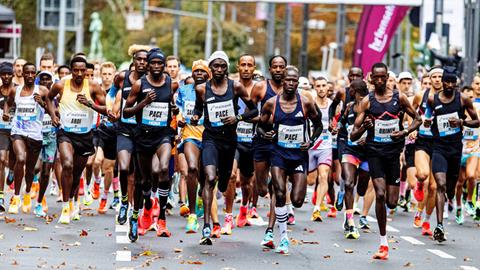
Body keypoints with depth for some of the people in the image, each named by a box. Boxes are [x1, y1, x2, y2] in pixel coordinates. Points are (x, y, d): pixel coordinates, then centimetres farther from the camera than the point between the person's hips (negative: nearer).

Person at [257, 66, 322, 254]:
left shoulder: (306, 103, -3)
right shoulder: (272, 103, -2)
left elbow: (318, 125, 11)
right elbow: (260, 124, 10)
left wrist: (311, 141, -5)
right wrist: (264, 134, -12)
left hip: (299, 154, 0)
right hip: (279, 153, 0)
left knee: (297, 201, -6)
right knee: (280, 195, -14)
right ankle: (283, 238, -3)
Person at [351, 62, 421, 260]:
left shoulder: (399, 98, 2)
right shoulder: (367, 101, -1)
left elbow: (417, 119, 13)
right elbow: (353, 136, -2)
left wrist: (404, 132, -5)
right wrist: (363, 127, -24)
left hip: (394, 152, 1)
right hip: (375, 152, -1)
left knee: (392, 203, -1)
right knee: (380, 194, -18)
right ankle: (383, 244, -9)